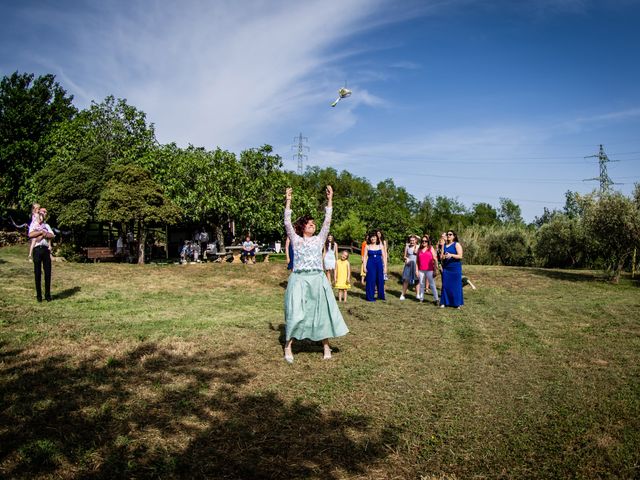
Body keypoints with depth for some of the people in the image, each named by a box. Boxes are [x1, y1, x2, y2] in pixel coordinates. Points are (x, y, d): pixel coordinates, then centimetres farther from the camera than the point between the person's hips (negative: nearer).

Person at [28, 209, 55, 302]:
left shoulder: (47, 226, 21)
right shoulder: (33, 225, 12)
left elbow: (52, 235, 4)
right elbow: (30, 235, -7)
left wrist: (43, 234, -9)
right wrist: (42, 232, -6)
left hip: (46, 249, 3)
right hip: (37, 249, -2)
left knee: (48, 272, 0)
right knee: (37, 273, -1)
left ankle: (48, 295, 7)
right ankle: (39, 295, 5)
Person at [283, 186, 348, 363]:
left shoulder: (319, 239, 11)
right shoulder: (296, 240, 5)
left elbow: (327, 221, 6)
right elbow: (287, 223, -6)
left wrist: (330, 200, 1)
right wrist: (288, 201, -11)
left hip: (318, 280, 3)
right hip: (299, 280, -3)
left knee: (322, 311, 6)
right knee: (296, 314, -3)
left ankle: (326, 345, 18)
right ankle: (288, 346, 10)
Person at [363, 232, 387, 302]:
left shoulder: (380, 246, 7)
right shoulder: (367, 247, 3)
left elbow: (384, 257, 7)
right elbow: (365, 257, 2)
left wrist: (385, 267, 2)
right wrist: (364, 267, -5)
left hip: (379, 265, 2)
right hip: (371, 265, -2)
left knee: (380, 280, 6)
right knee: (371, 280, -1)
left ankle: (381, 296, 21)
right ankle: (370, 297, 8)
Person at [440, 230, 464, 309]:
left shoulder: (457, 244, -2)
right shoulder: (444, 245, 13)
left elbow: (460, 256, -10)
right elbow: (441, 257, 12)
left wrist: (451, 255, -25)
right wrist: (443, 257, -12)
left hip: (455, 268, -4)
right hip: (446, 268, 4)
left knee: (456, 285, -1)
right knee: (445, 285, 4)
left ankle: (457, 303, 7)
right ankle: (444, 302, 9)